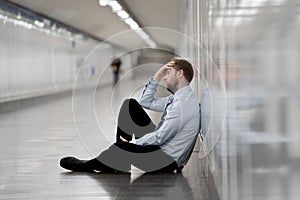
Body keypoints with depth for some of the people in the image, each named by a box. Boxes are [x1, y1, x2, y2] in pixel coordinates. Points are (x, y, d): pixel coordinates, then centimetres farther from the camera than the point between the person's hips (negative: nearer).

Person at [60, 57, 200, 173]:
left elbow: (160, 137, -24)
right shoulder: (178, 97, 9)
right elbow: (146, 102, 19)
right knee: (130, 105, 7)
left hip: (167, 161, -10)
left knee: (120, 147, -29)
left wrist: (132, 143, -10)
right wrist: (156, 77, 7)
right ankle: (120, 157, 3)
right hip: (160, 144, 10)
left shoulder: (184, 102, -22)